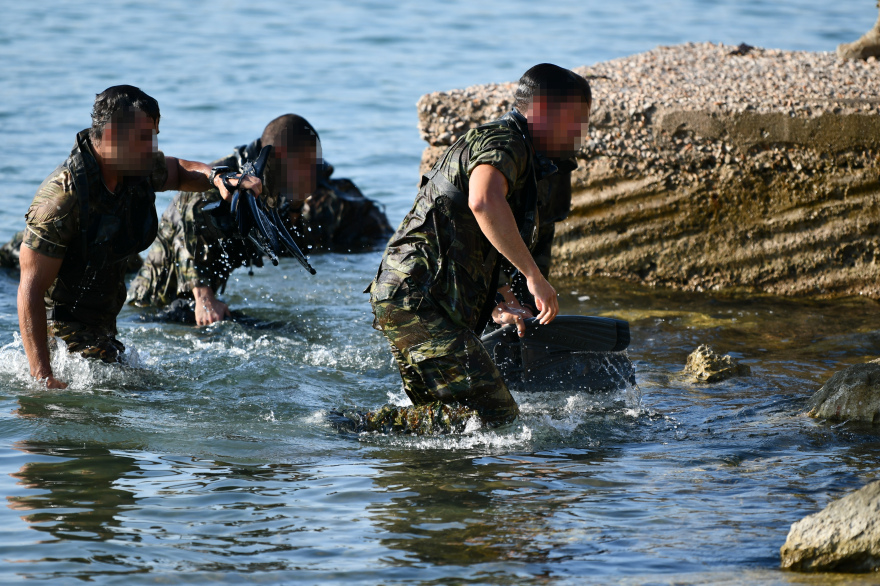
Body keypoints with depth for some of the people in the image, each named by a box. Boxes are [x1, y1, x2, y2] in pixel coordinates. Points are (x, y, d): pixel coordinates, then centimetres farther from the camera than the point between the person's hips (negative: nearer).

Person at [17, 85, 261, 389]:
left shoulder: (140, 171, -4)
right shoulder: (63, 196, -27)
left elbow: (180, 171, 23)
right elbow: (30, 291, -27)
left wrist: (220, 179, -2)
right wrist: (43, 378, -33)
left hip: (103, 326, 9)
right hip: (59, 327, -9)